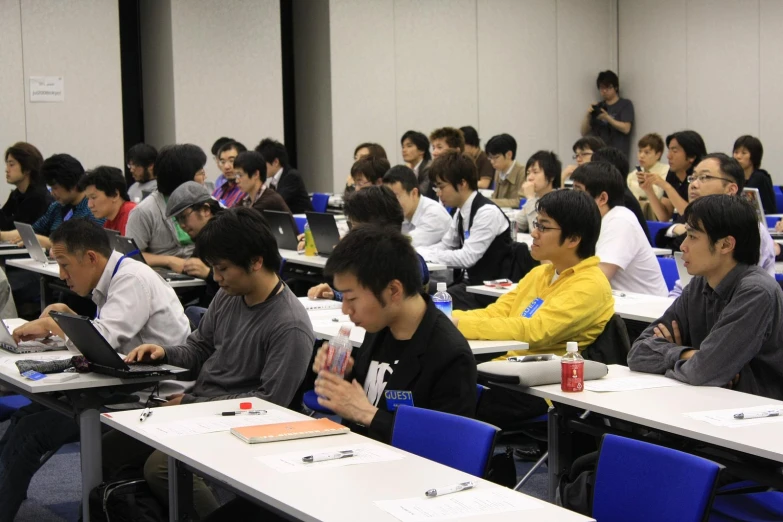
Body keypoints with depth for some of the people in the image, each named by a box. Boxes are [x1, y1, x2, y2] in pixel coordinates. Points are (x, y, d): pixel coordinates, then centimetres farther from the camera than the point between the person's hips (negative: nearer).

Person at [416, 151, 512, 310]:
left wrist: (423, 254, -18)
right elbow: (445, 246, 16)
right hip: (473, 282, 8)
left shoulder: (487, 212, -18)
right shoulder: (461, 212, 6)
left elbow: (468, 257, -22)